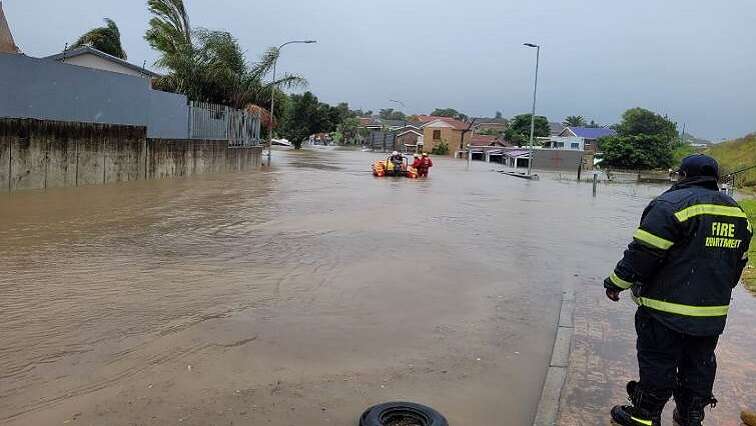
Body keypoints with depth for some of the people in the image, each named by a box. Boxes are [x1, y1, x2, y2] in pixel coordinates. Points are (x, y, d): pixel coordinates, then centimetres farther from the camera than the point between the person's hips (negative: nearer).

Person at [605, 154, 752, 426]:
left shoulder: (673, 204, -14)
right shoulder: (737, 213, 10)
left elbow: (644, 252, -19)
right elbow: (738, 262, 18)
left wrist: (616, 282, -9)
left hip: (668, 310, -7)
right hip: (714, 312, 7)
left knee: (657, 362, 4)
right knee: (699, 364, 18)